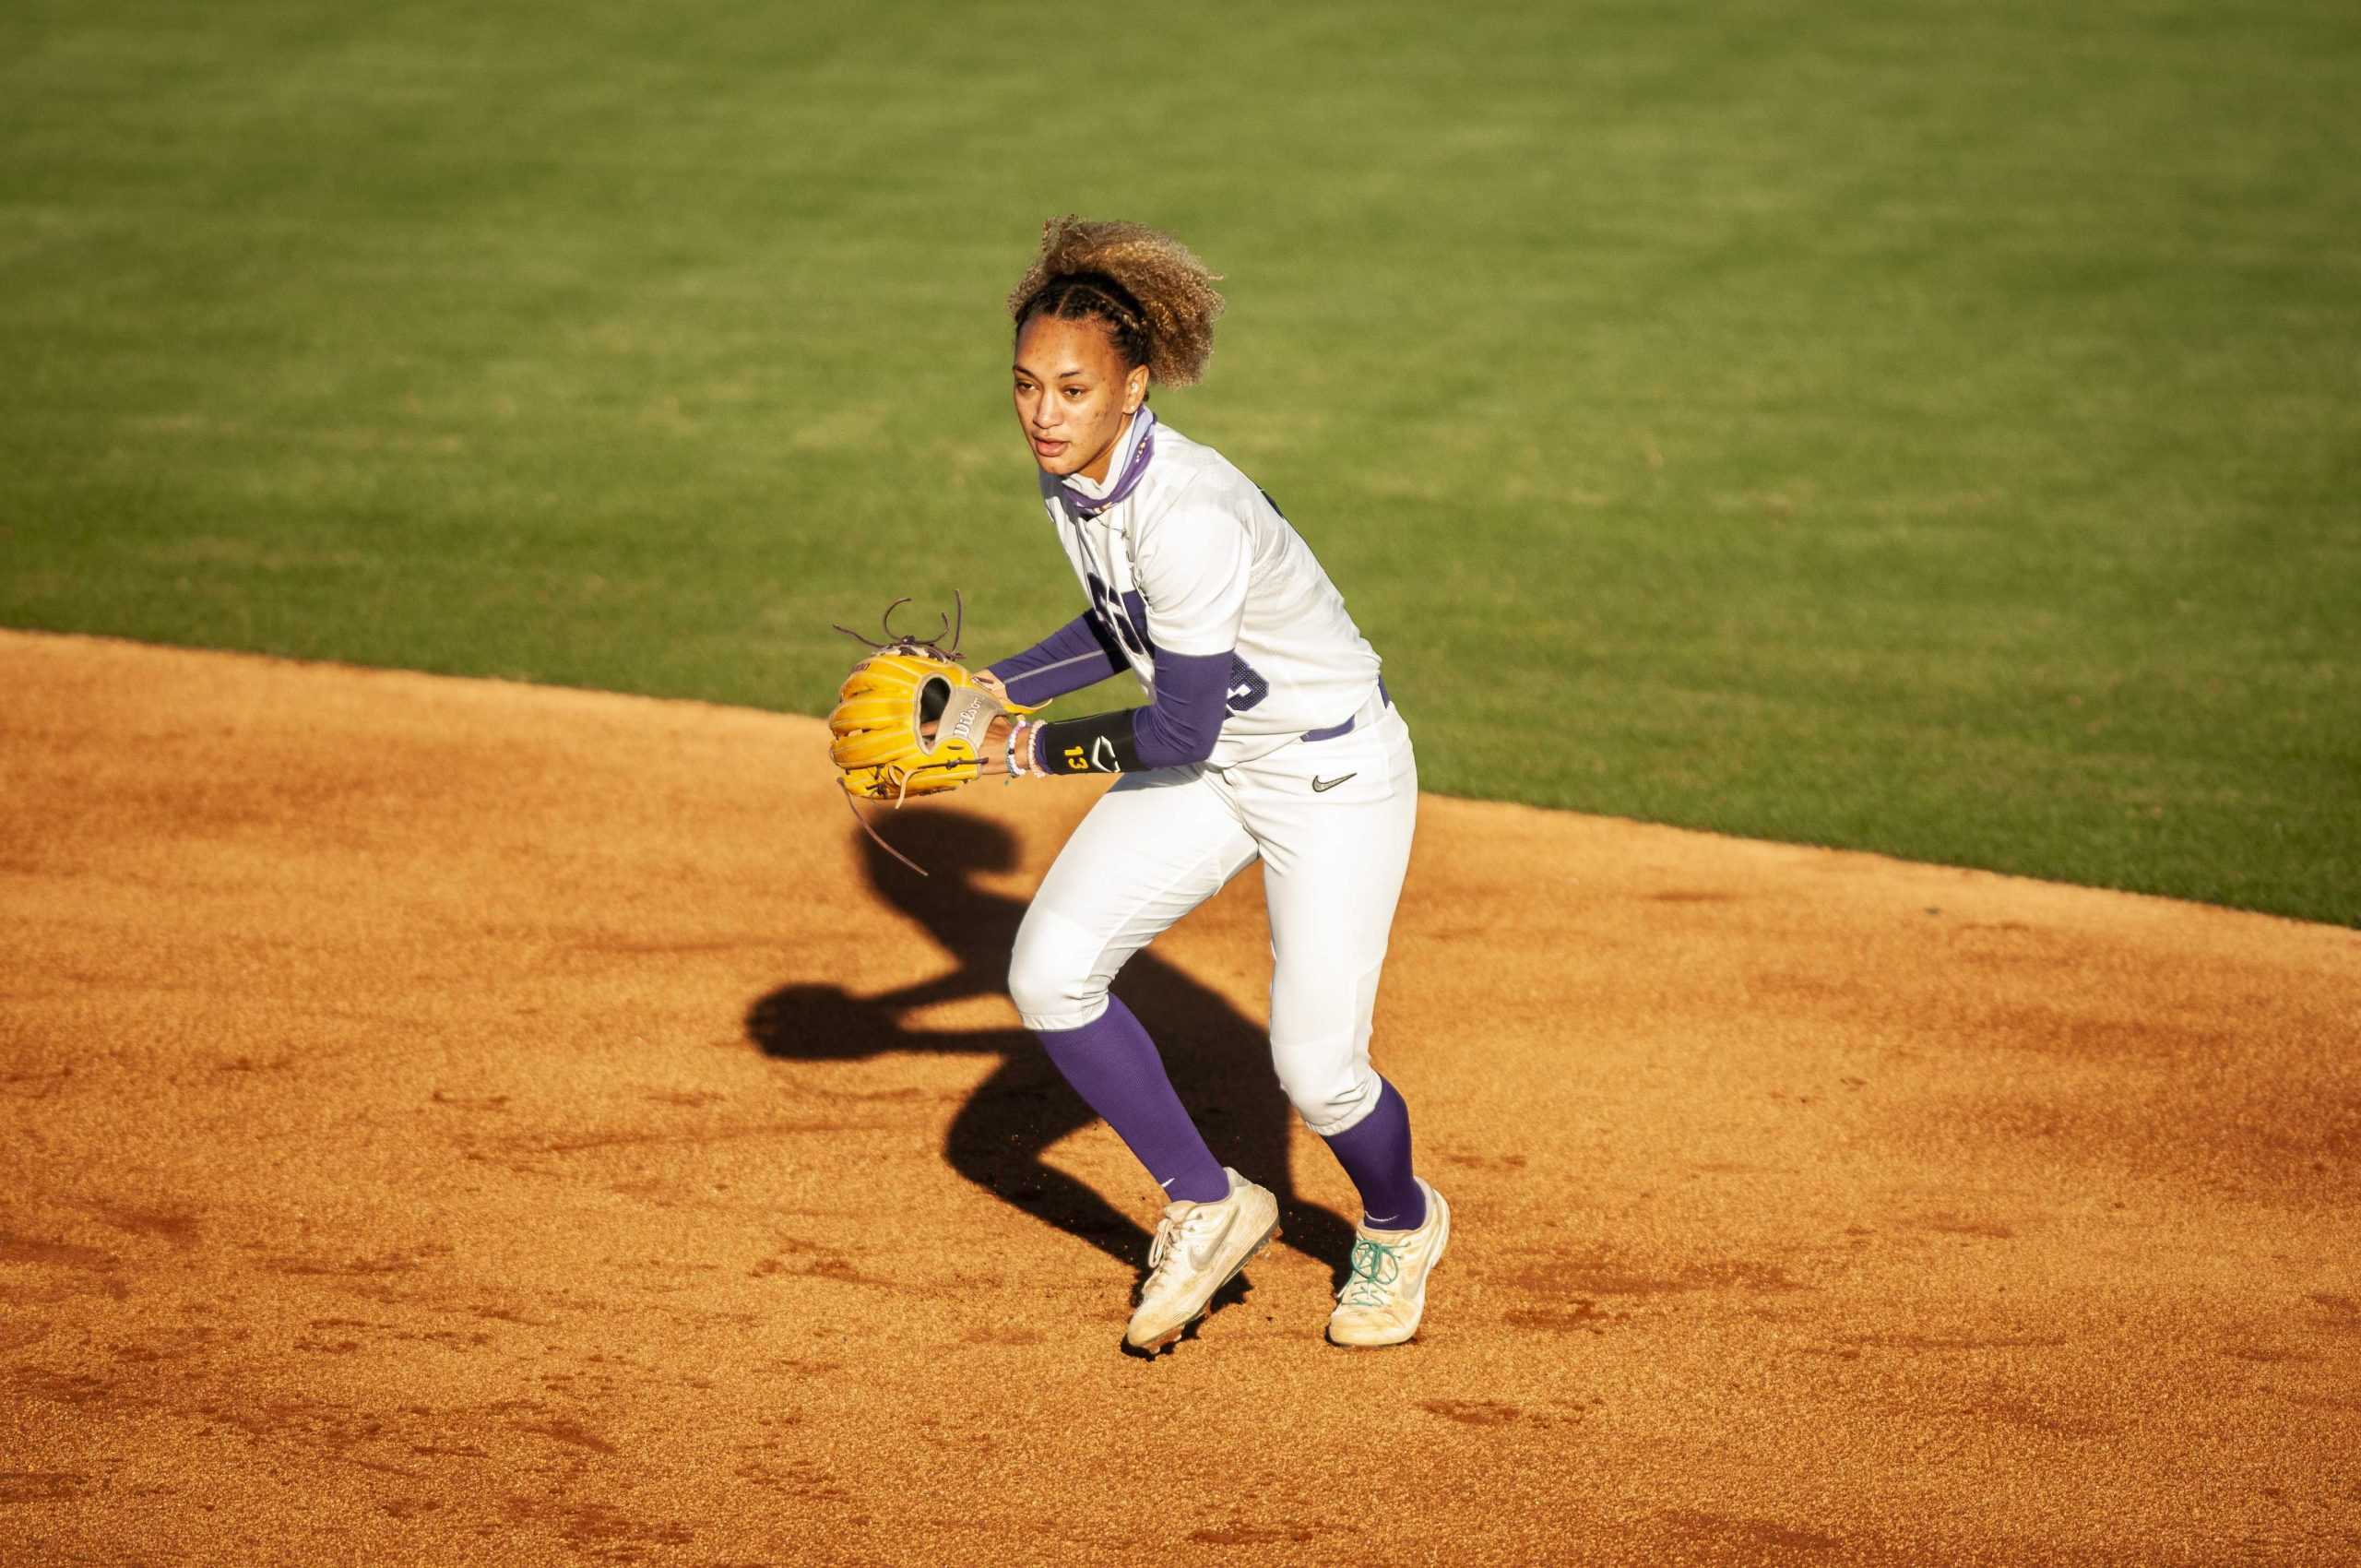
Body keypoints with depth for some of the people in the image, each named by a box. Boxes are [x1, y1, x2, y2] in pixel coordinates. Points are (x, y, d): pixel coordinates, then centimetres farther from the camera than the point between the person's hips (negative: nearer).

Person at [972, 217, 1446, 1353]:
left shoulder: (1187, 514, -33)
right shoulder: (1071, 478, -6)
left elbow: (1180, 729, -27)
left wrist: (1043, 747, -13)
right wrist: (1001, 688, 0)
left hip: (1335, 774, -8)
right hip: (1209, 766, 8)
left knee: (1314, 1067, -10)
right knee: (1047, 973, -8)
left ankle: (1400, 1222, 27)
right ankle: (1208, 1208, 12)